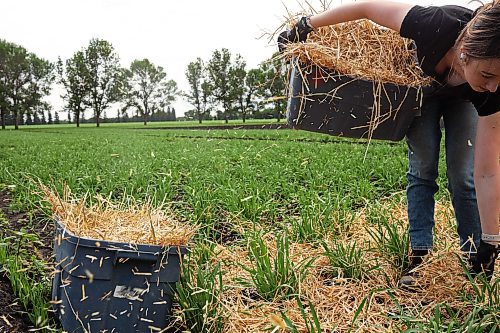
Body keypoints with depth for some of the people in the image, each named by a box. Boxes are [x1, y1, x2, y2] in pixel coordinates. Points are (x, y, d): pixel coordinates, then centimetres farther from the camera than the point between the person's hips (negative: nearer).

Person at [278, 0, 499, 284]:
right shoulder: (434, 26, -47)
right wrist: (308, 24, -24)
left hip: (462, 100, 0)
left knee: (464, 175, -9)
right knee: (422, 168, -7)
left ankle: (475, 260, 2)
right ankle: (419, 255, -2)